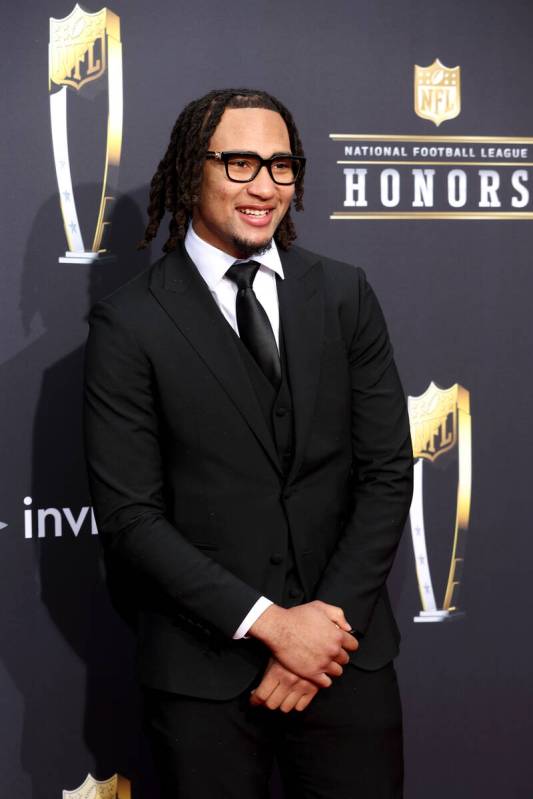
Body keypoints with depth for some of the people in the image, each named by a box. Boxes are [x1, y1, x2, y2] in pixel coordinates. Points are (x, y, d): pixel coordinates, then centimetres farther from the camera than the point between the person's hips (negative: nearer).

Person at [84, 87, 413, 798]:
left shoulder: (345, 295, 2)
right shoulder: (128, 323, -7)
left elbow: (388, 471, 1)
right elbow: (130, 517, -10)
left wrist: (329, 618, -9)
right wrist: (269, 622, -14)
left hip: (347, 651, 3)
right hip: (204, 667, -2)